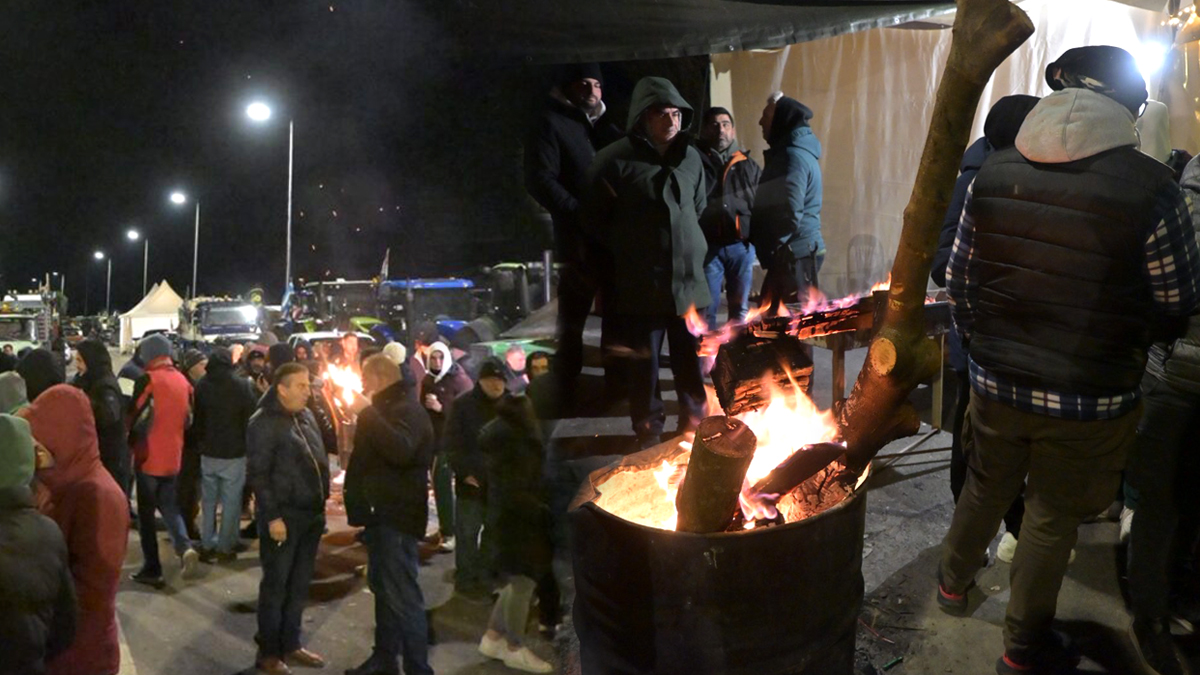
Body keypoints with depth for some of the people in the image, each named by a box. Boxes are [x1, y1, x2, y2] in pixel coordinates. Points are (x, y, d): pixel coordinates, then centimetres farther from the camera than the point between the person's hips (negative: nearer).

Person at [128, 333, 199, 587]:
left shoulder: (148, 380, -13)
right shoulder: (183, 380, 4)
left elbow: (137, 418, -12)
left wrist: (131, 443, 5)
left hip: (149, 456, -5)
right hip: (174, 457, 5)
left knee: (146, 512, 7)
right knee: (169, 505, 19)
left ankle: (152, 568, 10)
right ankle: (184, 546, -3)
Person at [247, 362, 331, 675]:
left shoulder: (307, 416, 10)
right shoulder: (264, 422, -12)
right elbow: (257, 474, -15)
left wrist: (321, 503, 14)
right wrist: (272, 516, -18)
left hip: (310, 514, 7)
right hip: (282, 517, -7)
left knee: (299, 584, 15)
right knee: (276, 585, 6)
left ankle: (291, 644, 28)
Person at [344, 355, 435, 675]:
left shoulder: (408, 410, -16)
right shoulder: (384, 410, 16)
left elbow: (400, 451, -36)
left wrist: (367, 413, -31)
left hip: (398, 514, -10)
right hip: (380, 512, 10)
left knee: (402, 594, -9)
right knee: (382, 587, 18)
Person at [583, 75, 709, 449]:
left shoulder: (690, 157, 9)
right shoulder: (616, 159, -7)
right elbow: (596, 219, -2)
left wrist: (690, 247, 14)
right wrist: (624, 253, 1)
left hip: (689, 278, 4)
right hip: (640, 283, -4)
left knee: (690, 357, 12)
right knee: (644, 362, 5)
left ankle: (694, 423, 30)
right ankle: (648, 430, 21)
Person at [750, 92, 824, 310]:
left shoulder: (793, 156, -14)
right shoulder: (798, 151, 19)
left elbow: (789, 214, -23)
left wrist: (768, 249, -15)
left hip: (794, 254, -10)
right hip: (799, 252, 10)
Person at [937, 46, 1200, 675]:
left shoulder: (994, 172, -6)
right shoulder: (1149, 187, -17)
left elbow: (960, 277, 3)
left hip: (996, 384, 3)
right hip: (1088, 399, -3)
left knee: (985, 487, 25)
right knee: (1052, 518, 14)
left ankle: (954, 580, 48)